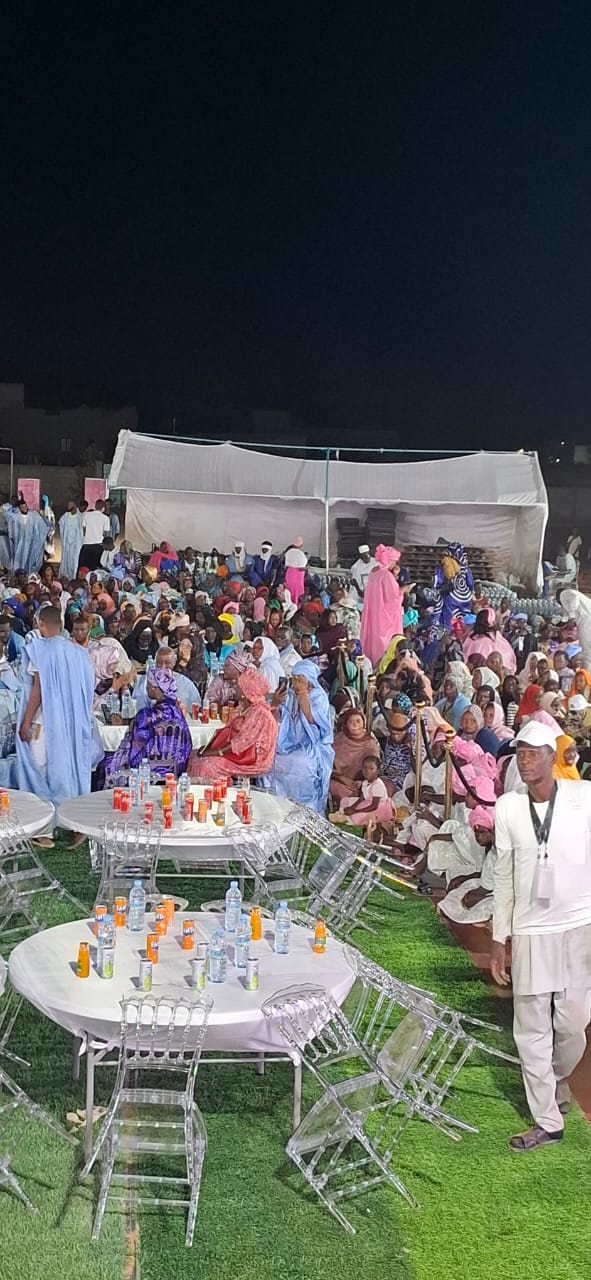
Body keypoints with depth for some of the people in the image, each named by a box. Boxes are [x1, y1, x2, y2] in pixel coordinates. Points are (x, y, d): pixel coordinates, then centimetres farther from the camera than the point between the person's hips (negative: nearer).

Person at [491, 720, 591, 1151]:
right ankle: (547, 1121, 22)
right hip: (529, 932, 2)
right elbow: (504, 876, 7)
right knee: (531, 1030, 6)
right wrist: (499, 939, 8)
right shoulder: (507, 807, 1)